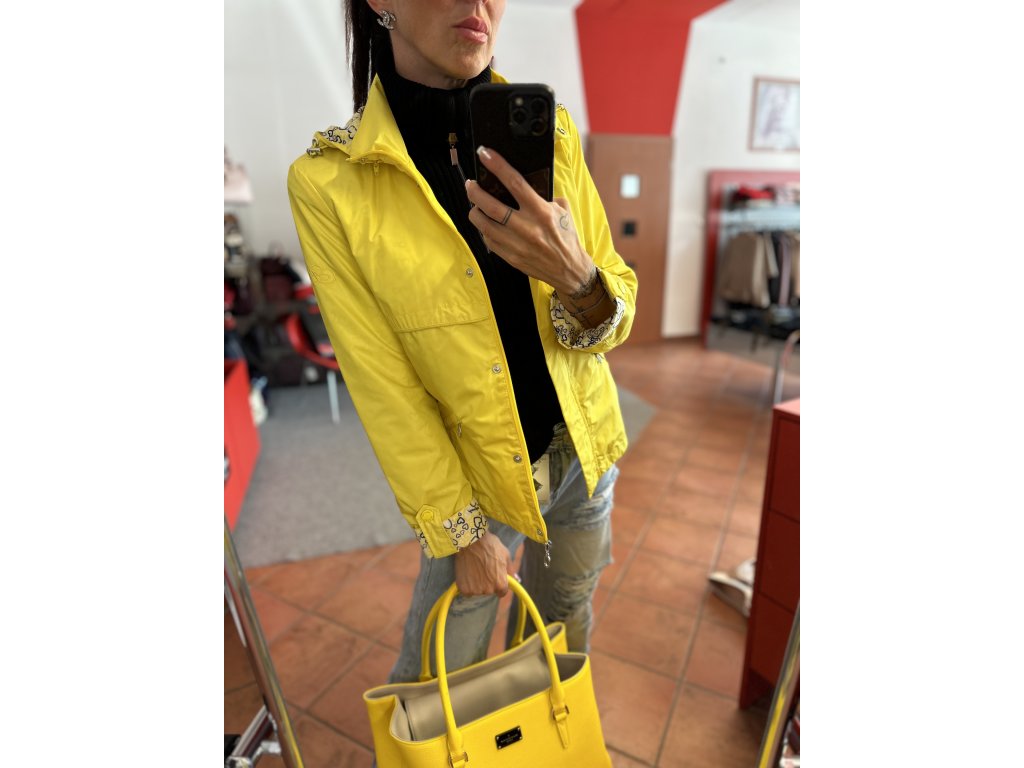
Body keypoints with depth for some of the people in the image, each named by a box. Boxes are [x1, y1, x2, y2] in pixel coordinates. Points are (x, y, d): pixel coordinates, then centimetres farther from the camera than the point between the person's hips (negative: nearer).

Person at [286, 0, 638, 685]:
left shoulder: (550, 131, -8)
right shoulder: (328, 180, -18)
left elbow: (618, 311, -6)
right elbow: (384, 386, -14)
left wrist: (577, 279, -30)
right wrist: (461, 531, -8)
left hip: (584, 448, 4)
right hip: (474, 478, -3)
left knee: (567, 616, 27)